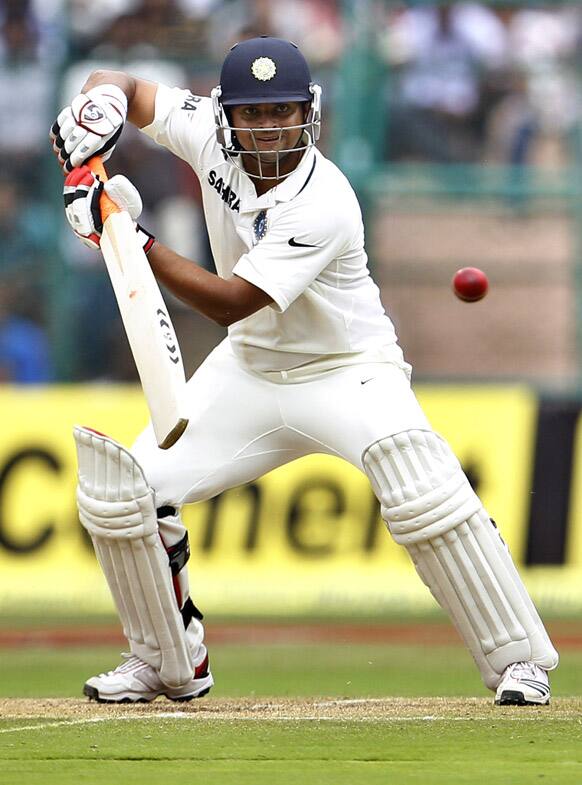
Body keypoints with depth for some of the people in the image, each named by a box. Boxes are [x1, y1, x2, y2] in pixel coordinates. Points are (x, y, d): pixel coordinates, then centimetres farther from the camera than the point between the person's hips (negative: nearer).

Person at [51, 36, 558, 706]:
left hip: (347, 371, -6)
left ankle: (517, 659, -22)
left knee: (420, 485, -33)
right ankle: (169, 663, 15)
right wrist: (97, 105, -22)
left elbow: (229, 302, -32)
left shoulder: (324, 206, -29)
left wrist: (131, 239, -35)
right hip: (248, 369, 6)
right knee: (115, 492, -6)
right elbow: (124, 87, 3)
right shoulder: (208, 136, -11)